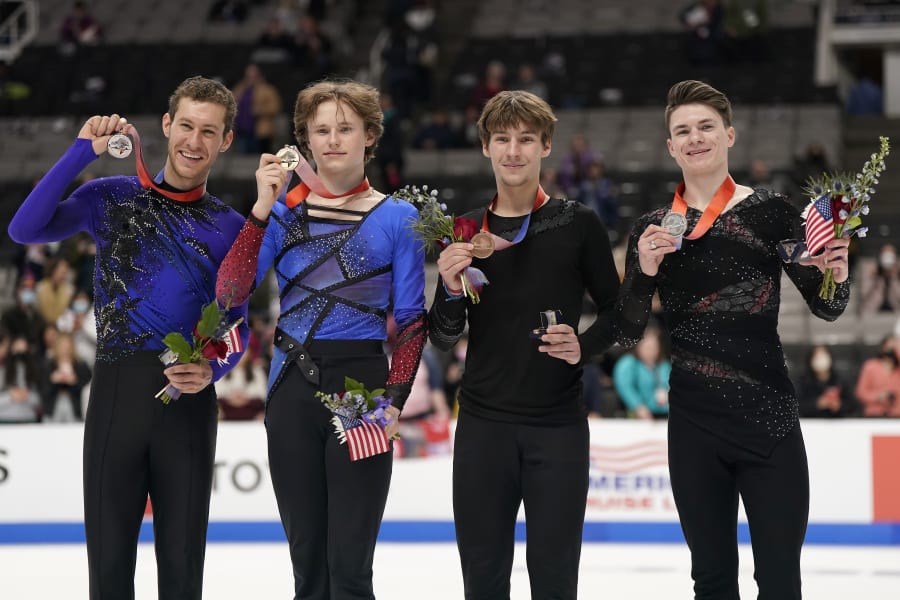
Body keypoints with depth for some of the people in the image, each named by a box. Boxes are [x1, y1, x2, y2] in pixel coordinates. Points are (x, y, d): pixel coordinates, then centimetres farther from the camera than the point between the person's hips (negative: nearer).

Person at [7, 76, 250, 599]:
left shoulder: (230, 227, 8)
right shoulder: (112, 198, 4)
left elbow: (236, 325, 10)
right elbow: (25, 229, -10)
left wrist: (212, 370, -11)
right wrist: (83, 152, -12)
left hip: (189, 400, 1)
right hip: (117, 389, -1)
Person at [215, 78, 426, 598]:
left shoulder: (398, 218, 1)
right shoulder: (284, 212, 7)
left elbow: (412, 321, 1)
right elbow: (231, 289, -7)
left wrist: (395, 399, -11)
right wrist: (263, 208, -14)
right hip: (292, 390, 3)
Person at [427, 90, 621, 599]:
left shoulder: (578, 225, 0)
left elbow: (616, 311, 6)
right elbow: (444, 338, 8)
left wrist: (583, 347, -13)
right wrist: (452, 291, -12)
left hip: (559, 425, -2)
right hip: (484, 423, 2)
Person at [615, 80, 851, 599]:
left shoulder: (770, 212, -1)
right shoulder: (653, 229, 6)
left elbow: (826, 308, 4)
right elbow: (627, 335, 4)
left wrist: (835, 275, -18)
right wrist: (644, 272, -13)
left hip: (770, 420, -2)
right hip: (695, 425, 3)